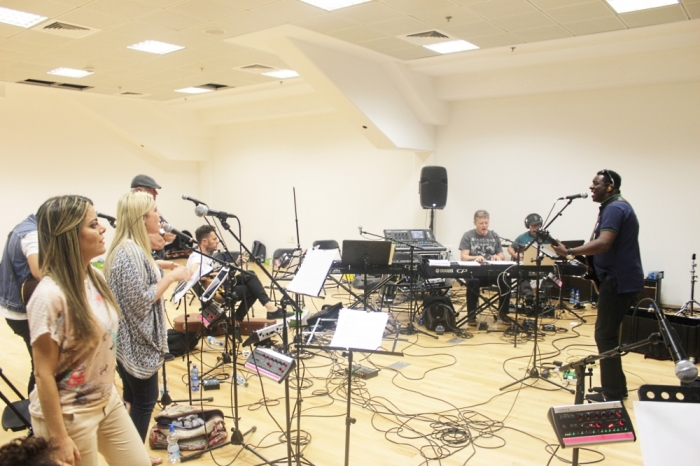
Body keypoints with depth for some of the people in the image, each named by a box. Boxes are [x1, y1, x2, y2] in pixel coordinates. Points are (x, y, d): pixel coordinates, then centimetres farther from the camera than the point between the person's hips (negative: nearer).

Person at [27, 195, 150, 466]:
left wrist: (110, 391, 16)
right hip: (69, 416, -7)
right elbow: (43, 374, -20)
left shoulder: (95, 277, -1)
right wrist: (58, 438, -16)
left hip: (108, 400, 7)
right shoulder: (50, 296, -25)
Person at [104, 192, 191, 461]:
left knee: (134, 399, 19)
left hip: (132, 341, 10)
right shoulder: (129, 252, -22)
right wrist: (171, 277, -17)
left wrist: (167, 275, 10)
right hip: (136, 342, -10)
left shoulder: (133, 248, 10)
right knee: (144, 401, 3)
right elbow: (141, 300, -24)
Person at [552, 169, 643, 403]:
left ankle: (612, 393, 1)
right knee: (608, 333, 16)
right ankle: (616, 387, 24)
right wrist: (581, 255, 12)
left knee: (605, 335, -6)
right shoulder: (615, 207, 17)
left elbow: (603, 243, -29)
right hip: (621, 280, 11)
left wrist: (570, 252, -27)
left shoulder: (614, 208, -16)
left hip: (618, 281, -11)